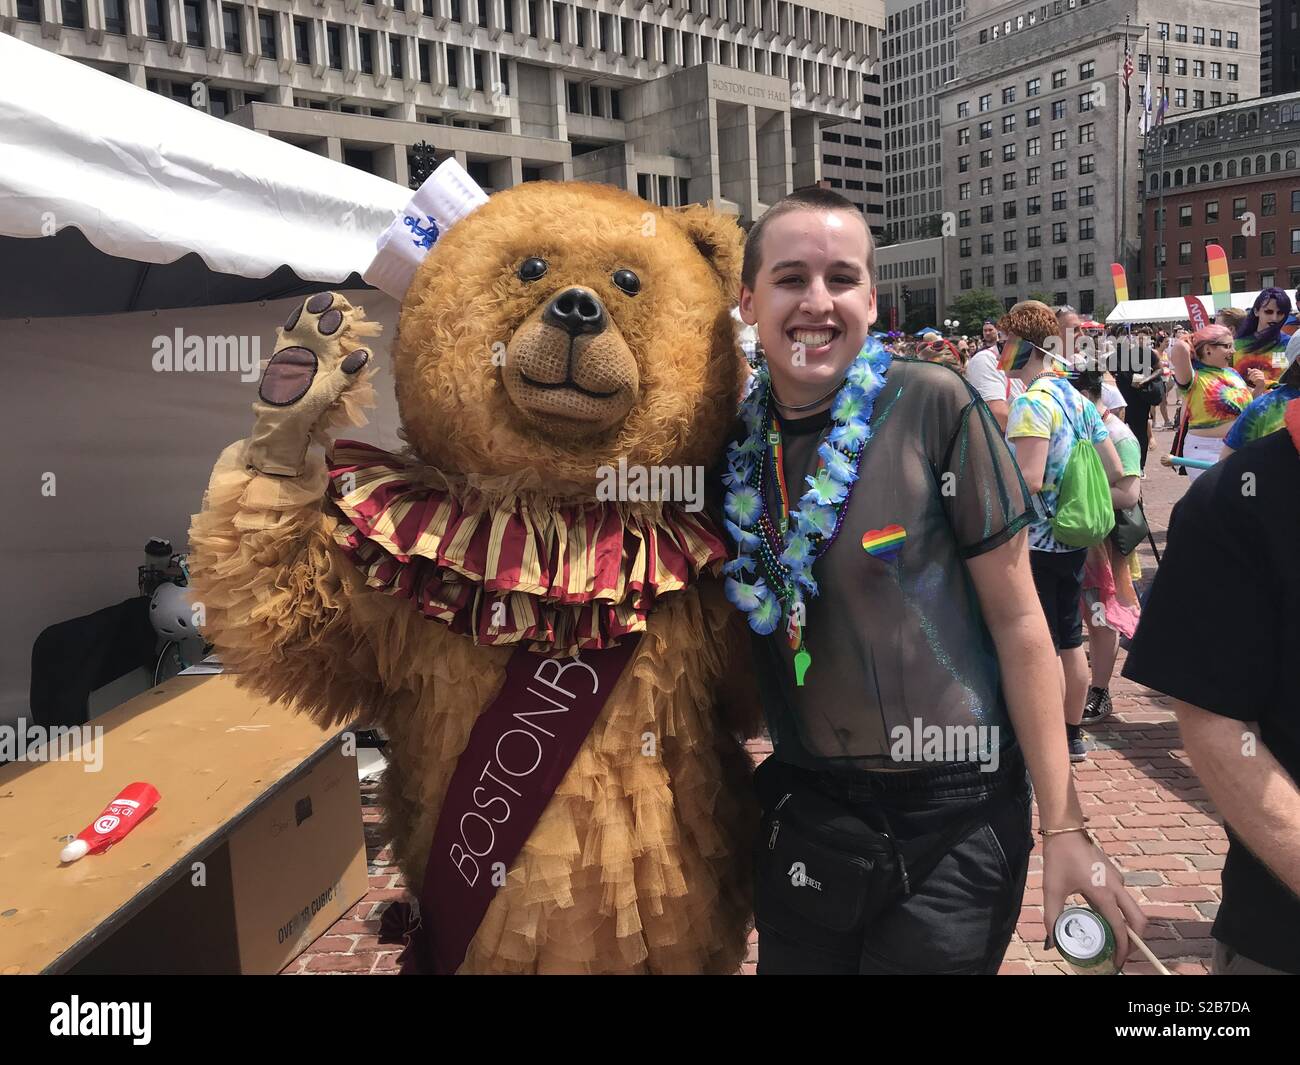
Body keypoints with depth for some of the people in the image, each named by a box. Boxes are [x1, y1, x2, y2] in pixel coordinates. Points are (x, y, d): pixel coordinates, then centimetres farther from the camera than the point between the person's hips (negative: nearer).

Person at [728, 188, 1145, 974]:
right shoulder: (735, 436, -1)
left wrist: (1063, 825, -9)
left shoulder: (932, 406, -13)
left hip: (953, 817, -3)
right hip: (805, 803, 4)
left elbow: (1016, 618, -9)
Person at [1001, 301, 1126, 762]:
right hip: (1073, 537, 9)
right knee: (1070, 639, 17)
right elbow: (1115, 471, 10)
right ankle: (1074, 735, 28)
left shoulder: (1031, 401, -17)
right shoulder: (1076, 397, 9)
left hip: (1036, 540, -9)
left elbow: (1028, 480, -27)